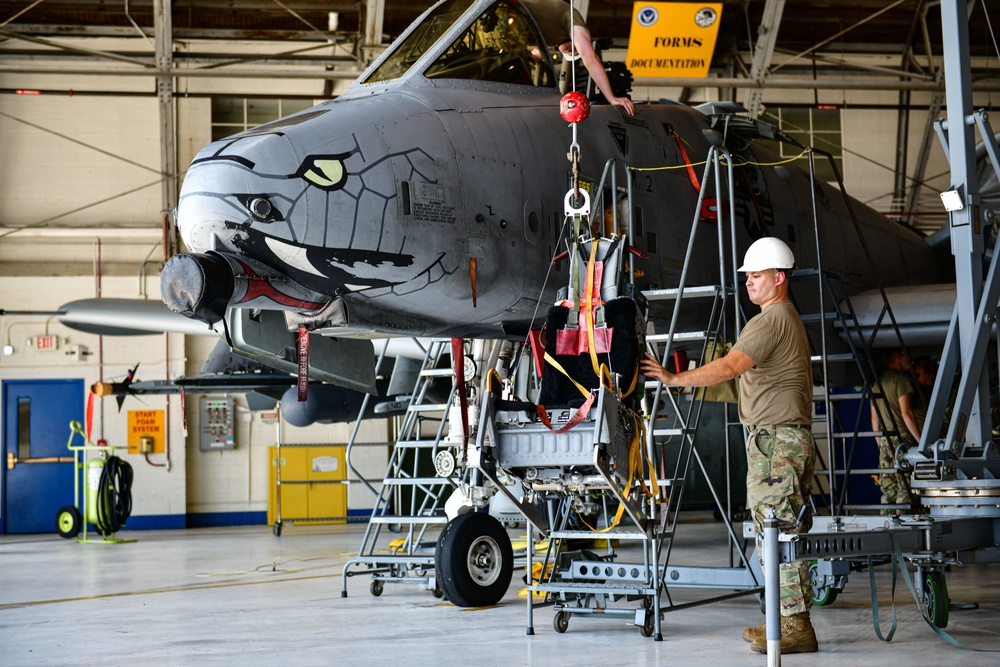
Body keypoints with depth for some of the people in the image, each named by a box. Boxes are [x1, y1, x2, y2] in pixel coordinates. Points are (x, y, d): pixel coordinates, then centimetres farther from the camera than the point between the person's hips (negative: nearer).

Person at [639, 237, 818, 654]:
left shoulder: (771, 321, -12)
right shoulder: (787, 318, 23)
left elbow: (731, 366, -24)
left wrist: (675, 379, -25)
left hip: (775, 440, -11)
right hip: (783, 438, 11)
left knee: (781, 532, -9)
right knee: (778, 533, 12)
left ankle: (796, 627, -8)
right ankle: (789, 621, 16)